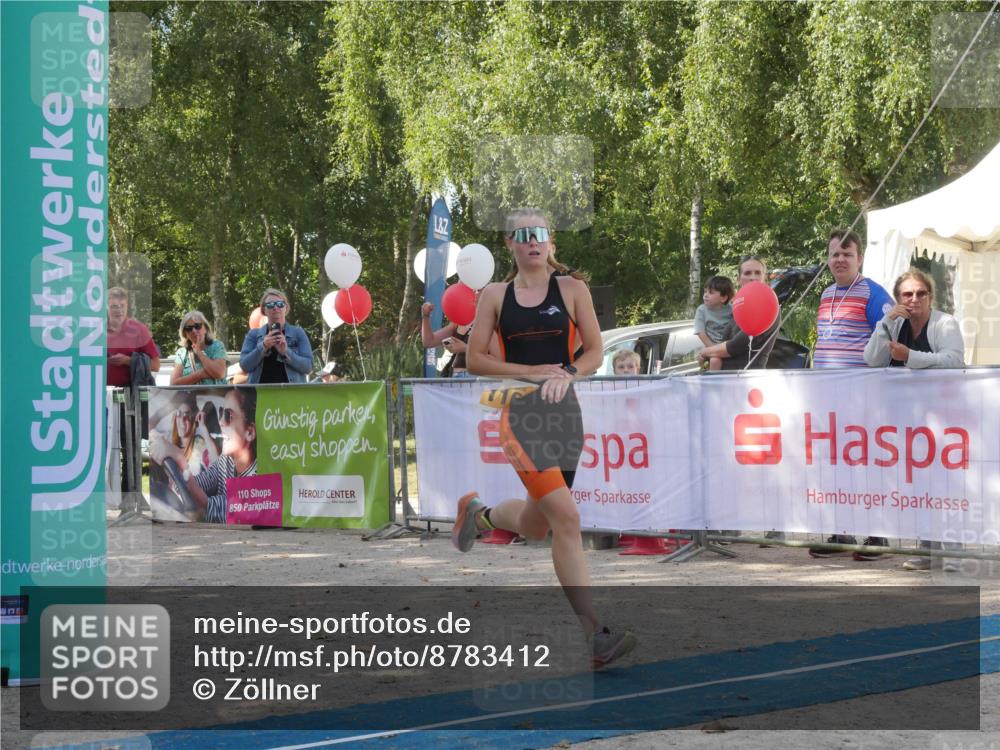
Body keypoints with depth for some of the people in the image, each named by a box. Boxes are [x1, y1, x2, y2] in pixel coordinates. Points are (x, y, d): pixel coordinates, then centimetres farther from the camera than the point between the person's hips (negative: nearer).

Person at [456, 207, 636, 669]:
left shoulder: (571, 289, 6)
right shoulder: (496, 295, 5)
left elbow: (594, 352, 4)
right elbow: (475, 360, 3)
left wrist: (566, 374, -16)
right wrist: (531, 371, -10)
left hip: (564, 407, 3)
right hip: (520, 411, -3)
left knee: (536, 527, 10)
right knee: (566, 517, -17)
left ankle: (479, 514, 46)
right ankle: (594, 634, -17)